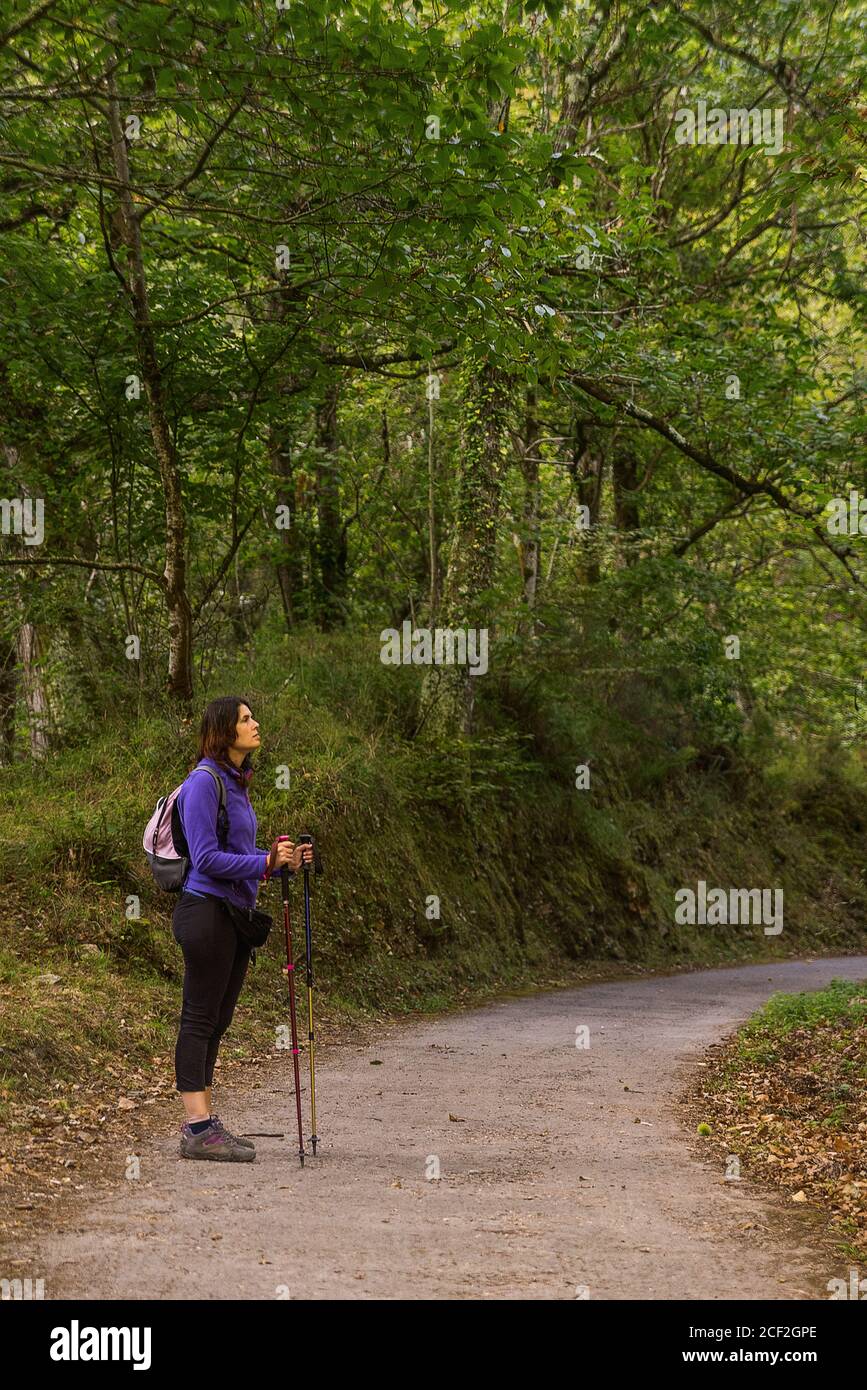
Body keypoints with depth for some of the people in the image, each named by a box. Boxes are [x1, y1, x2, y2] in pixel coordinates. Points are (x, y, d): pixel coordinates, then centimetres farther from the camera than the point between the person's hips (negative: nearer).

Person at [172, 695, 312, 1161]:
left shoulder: (236, 782, 16)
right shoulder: (204, 782, -13)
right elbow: (207, 858, -18)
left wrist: (283, 860, 7)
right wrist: (266, 863, -21)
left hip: (235, 912, 9)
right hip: (207, 911, -9)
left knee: (217, 1021, 12)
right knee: (200, 1019, -5)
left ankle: (203, 1123, 19)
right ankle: (197, 1130, -2)